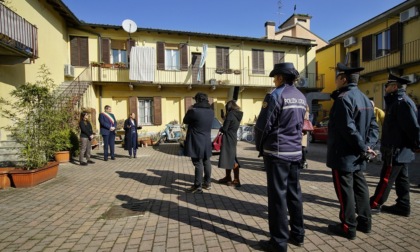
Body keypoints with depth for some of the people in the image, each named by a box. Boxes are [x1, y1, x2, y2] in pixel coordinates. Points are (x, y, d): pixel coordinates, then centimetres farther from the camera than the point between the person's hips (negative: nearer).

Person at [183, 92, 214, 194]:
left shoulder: (194, 111, -18)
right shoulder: (211, 111, 5)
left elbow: (185, 120, -4)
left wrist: (189, 111, 10)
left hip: (196, 142, -7)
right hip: (207, 141, 7)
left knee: (198, 164, -3)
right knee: (206, 162, 16)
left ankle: (198, 186, 5)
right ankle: (207, 183, 29)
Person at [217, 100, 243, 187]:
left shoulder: (230, 114, -14)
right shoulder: (237, 115, 11)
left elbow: (224, 129, -15)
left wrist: (220, 129, 4)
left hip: (228, 139, -9)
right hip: (233, 138, 9)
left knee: (231, 159, -4)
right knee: (229, 158, 16)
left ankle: (236, 180, 1)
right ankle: (228, 177, 26)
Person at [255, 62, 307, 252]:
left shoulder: (276, 95, -13)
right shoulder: (301, 97, 12)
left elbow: (262, 125, -14)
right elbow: (299, 124, 16)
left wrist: (259, 146, 2)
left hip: (277, 152, -8)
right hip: (295, 152, 8)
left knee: (278, 196, 0)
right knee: (294, 194, 15)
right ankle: (297, 234, 29)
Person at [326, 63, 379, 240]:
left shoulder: (343, 99, -17)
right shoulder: (365, 99, 13)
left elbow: (348, 128, -24)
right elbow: (373, 126, 10)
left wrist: (363, 148, -14)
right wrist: (368, 146, 0)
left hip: (343, 155, -9)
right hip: (357, 156, 9)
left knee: (345, 191, 1)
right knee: (360, 187, 18)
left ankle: (348, 227, 12)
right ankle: (364, 222, 30)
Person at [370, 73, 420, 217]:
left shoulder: (402, 102, -16)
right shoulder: (397, 102, 15)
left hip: (397, 150, -10)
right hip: (400, 150, 10)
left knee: (386, 178, -1)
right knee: (401, 179, 14)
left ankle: (374, 204, 7)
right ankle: (403, 206, 23)